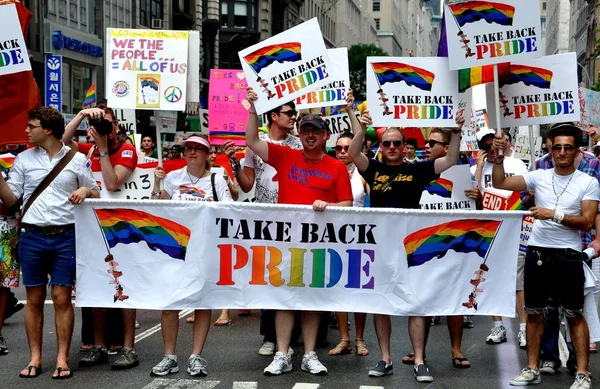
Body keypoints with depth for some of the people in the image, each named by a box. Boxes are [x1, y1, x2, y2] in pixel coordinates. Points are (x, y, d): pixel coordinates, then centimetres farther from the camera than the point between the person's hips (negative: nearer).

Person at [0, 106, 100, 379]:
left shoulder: (77, 159, 4)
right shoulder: (23, 159, 8)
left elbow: (97, 193, 11)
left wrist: (85, 190, -11)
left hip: (66, 237, -2)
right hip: (32, 236, 2)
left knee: (62, 298, -1)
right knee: (34, 299, 5)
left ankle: (62, 359, 5)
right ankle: (35, 358, 13)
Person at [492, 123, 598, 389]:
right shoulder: (539, 177, 5)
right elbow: (499, 184, 3)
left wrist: (554, 214, -19)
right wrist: (499, 157, -11)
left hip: (568, 256, -3)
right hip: (537, 253, 3)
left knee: (575, 315, 2)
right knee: (534, 313, 10)